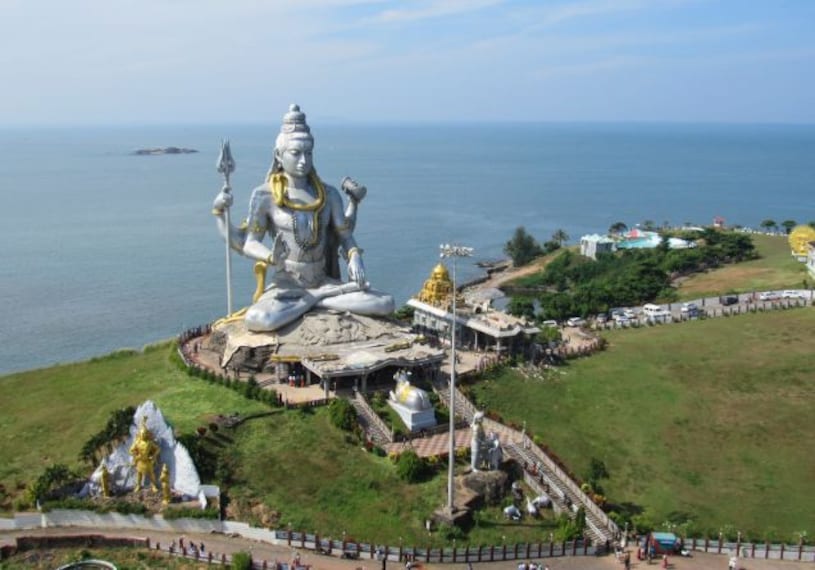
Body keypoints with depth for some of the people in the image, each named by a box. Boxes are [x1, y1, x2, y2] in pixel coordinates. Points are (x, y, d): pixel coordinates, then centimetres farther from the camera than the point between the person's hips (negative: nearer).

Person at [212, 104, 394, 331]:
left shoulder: (328, 194, 6)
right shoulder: (265, 196, -2)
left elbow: (345, 235, 8)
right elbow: (248, 243, -4)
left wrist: (354, 257, -12)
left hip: (324, 283, 4)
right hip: (286, 286, -3)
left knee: (386, 304, -16)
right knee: (257, 320, -38)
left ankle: (314, 301, -5)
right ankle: (317, 301, -11)